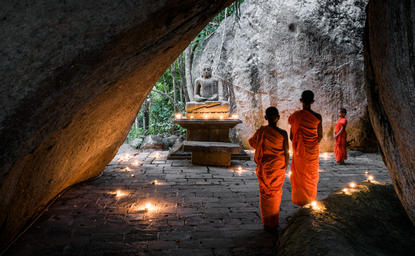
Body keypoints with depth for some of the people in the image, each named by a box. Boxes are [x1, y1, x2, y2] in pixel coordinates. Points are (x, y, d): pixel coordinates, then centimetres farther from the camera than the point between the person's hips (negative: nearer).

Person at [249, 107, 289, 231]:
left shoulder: (261, 131, -7)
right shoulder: (282, 133, -12)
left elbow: (252, 141, 11)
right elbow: (286, 153, -7)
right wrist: (285, 167, 8)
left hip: (264, 167, 1)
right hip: (278, 168, -1)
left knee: (265, 194, 12)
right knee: (276, 193, 13)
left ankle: (268, 223, 19)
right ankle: (274, 222, 23)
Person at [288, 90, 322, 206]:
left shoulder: (295, 116, -12)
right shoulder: (317, 117, -13)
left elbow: (291, 136, -6)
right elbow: (320, 136, -4)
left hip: (299, 150, 0)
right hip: (313, 151, 0)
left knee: (299, 174, 14)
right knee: (312, 174, 16)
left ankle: (300, 199, 21)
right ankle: (310, 198, 27)